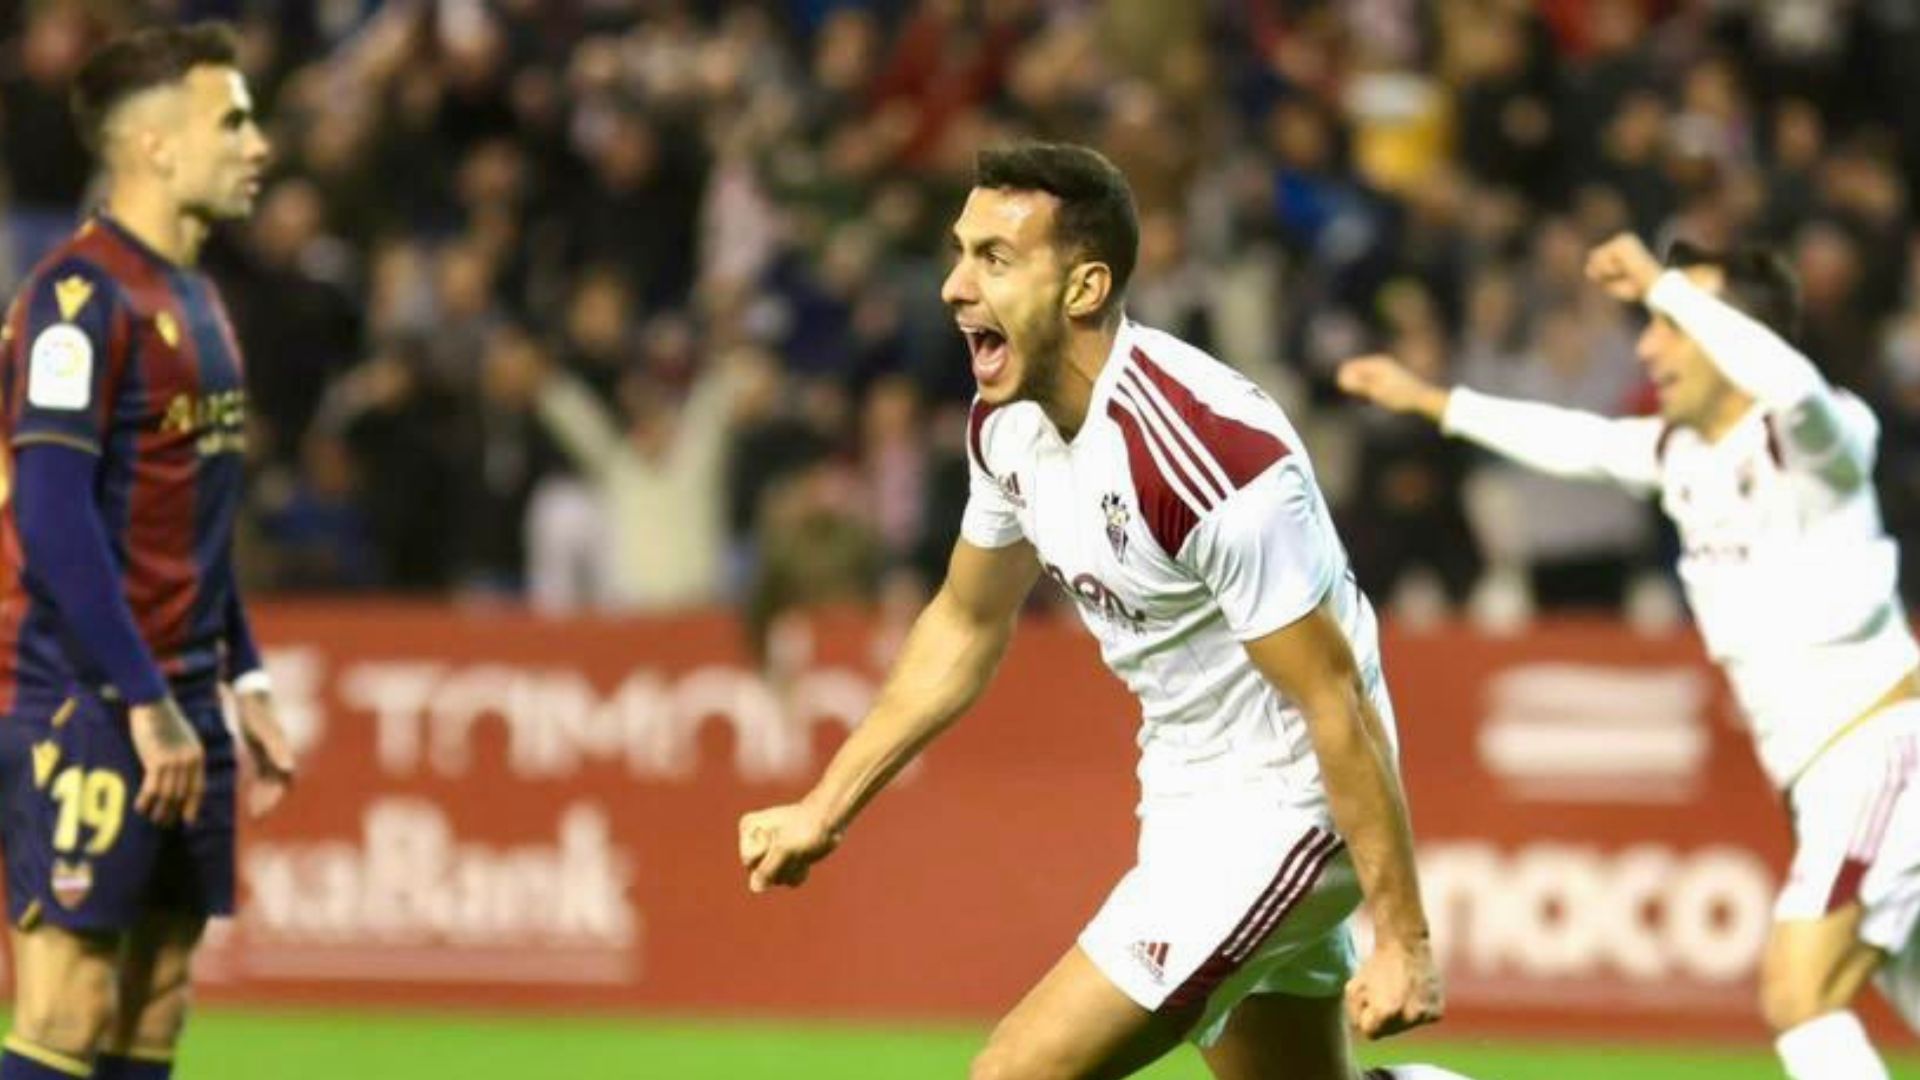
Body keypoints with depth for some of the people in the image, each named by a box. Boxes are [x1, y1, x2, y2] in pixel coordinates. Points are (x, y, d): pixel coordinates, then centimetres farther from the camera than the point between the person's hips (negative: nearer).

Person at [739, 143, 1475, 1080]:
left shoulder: (1212, 458, -29)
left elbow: (1337, 701, -25)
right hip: (1188, 796, 9)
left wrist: (1402, 941, -23)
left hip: (1282, 811, -9)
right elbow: (964, 626, 16)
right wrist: (824, 809, 15)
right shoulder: (1009, 424, -3)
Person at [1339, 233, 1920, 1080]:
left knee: (1796, 995, -20)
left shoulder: (1812, 439, -13)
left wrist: (1662, 284, -29)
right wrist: (1430, 402, 35)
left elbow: (1790, 384, -38)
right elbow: (1581, 444, 30)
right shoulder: (1682, 450, 11)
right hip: (1824, 776, 9)